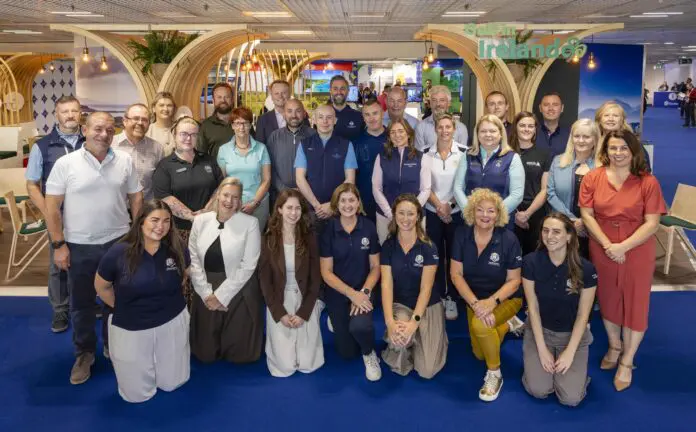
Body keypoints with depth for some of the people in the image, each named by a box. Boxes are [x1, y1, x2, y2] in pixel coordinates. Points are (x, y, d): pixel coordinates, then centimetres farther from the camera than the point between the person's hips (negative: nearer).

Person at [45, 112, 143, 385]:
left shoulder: (125, 161, 0)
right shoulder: (65, 163, -7)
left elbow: (136, 198, 7)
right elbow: (52, 206, -6)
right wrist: (58, 244, -9)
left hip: (118, 242, 2)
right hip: (79, 246, -1)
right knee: (81, 303, 11)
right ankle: (84, 353, 29)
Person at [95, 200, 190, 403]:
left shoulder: (177, 247, -12)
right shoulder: (118, 252, -18)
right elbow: (101, 287, -1)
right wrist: (123, 308, 6)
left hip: (172, 322, 2)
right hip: (130, 328, -1)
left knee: (172, 384, 16)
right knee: (137, 395, 11)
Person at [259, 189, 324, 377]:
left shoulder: (309, 239, -3)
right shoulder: (269, 240, -5)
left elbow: (315, 279, -3)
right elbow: (265, 280, -4)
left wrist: (303, 313, -11)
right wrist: (280, 313, -11)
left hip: (305, 302, 1)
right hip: (278, 303, 0)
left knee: (308, 364, -2)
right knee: (285, 366, -5)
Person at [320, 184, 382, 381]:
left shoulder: (369, 227, -7)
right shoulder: (328, 230, -10)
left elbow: (375, 266, -2)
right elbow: (326, 272, -8)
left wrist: (364, 291, -18)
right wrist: (351, 293, -19)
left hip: (362, 291, 0)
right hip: (337, 293, 1)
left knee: (359, 326, -33)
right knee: (347, 352, 7)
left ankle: (369, 354, 2)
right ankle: (338, 323, 41)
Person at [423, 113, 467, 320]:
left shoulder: (464, 152, -3)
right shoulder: (426, 153, 2)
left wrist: (450, 204, -11)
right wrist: (438, 205, -11)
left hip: (456, 212, -1)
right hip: (432, 212, 1)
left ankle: (452, 298, 14)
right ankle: (437, 297, 17)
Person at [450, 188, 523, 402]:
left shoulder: (508, 239, -21)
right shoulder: (461, 235, -15)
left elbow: (514, 280, -15)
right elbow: (456, 274, -13)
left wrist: (492, 301, -31)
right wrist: (475, 303, -25)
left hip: (505, 298, -4)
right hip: (474, 298, 4)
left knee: (480, 325, -35)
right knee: (479, 354, 13)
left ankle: (495, 374, -10)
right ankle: (507, 324, 41)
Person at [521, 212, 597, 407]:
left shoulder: (586, 269, -17)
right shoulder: (531, 262, -15)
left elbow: (583, 314, -9)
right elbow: (533, 307, -10)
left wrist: (570, 352, -13)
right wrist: (542, 349, -12)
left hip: (572, 334, 0)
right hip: (539, 330, 0)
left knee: (571, 398, -12)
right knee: (538, 390, -15)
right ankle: (536, 362, 18)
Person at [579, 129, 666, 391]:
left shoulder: (648, 182, -10)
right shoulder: (592, 178, -4)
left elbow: (652, 223, -12)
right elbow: (587, 215, -6)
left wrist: (623, 246, -22)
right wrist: (607, 245, -17)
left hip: (637, 252, -2)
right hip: (602, 250, 2)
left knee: (635, 304, 6)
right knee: (607, 300, 17)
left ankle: (627, 362, 22)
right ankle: (614, 347, 40)